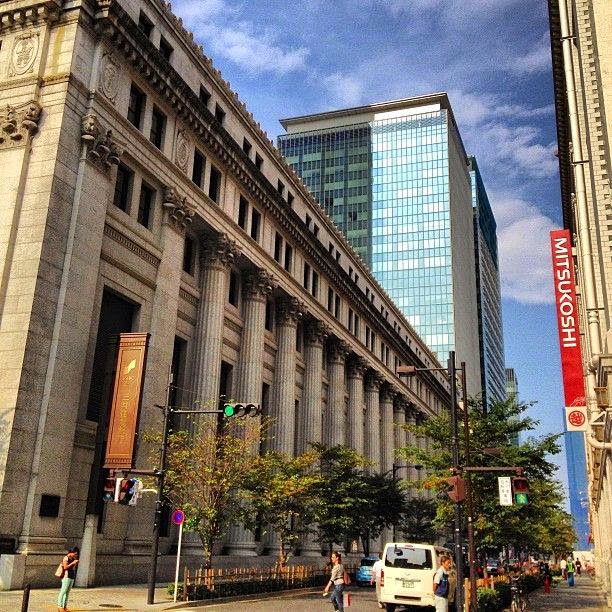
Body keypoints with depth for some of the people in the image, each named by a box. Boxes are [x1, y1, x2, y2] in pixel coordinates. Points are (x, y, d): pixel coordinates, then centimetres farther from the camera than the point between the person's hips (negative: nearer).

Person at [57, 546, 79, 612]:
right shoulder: (66, 558, -8)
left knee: (67, 592, 8)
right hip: (66, 577, -8)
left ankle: (64, 606, 11)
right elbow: (65, 567, -17)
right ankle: (59, 607, -2)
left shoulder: (72, 558, 15)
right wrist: (72, 563, -18)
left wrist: (76, 563, 6)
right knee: (63, 592, -6)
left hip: (72, 578, 8)